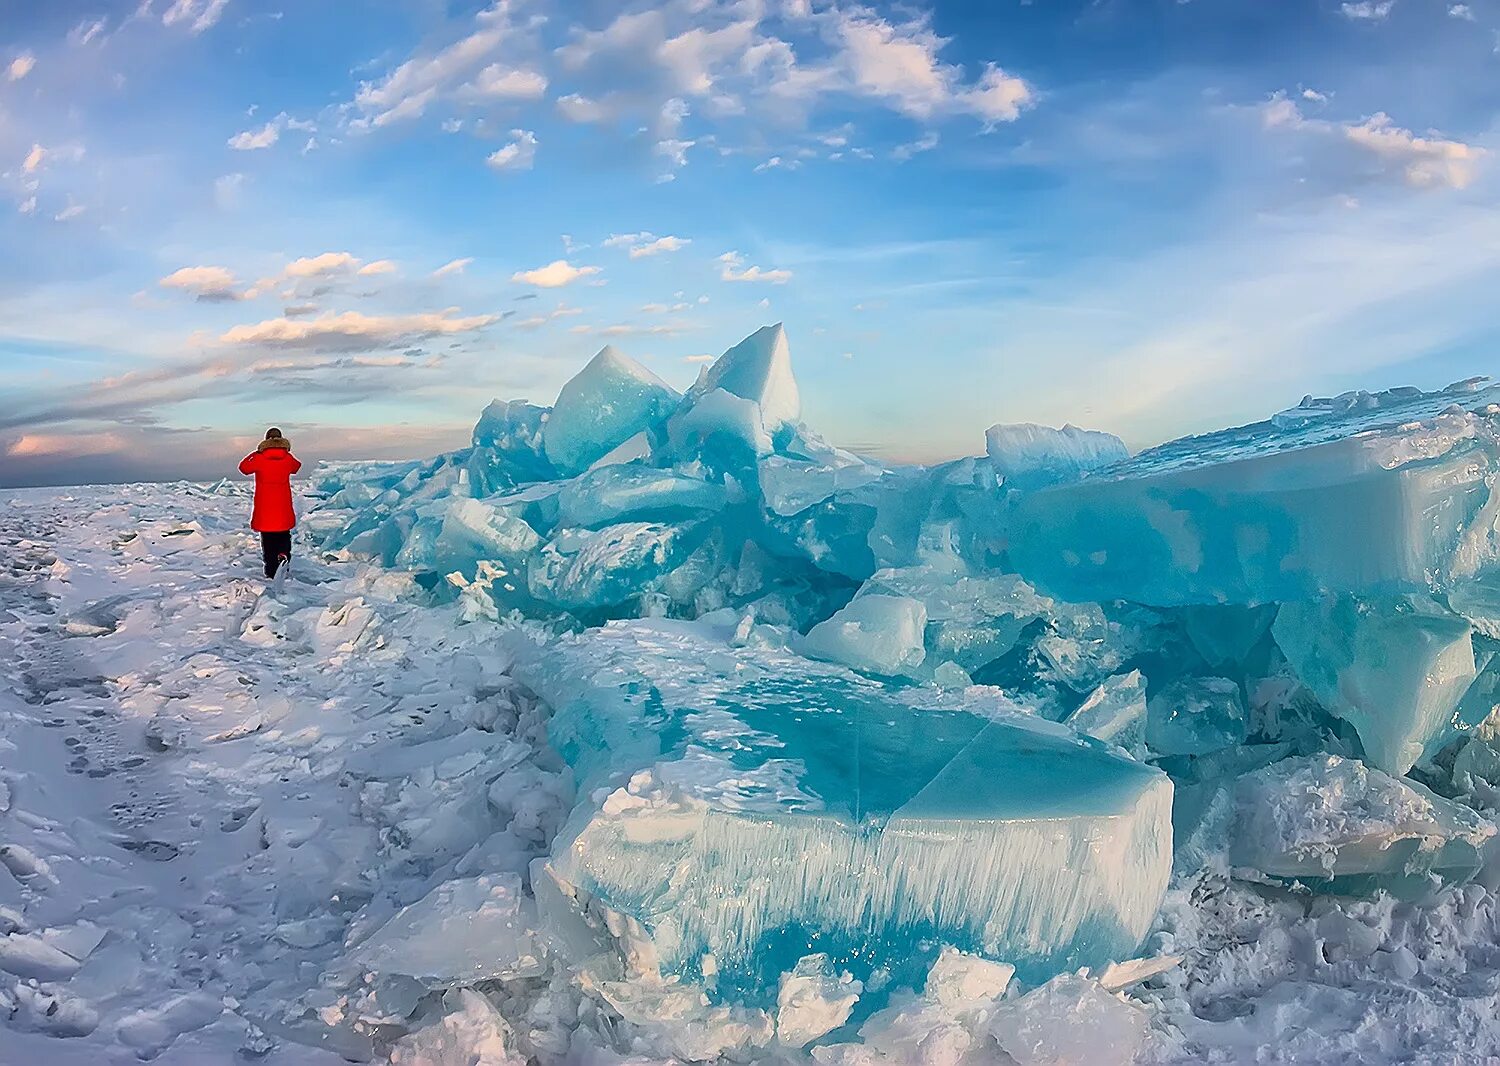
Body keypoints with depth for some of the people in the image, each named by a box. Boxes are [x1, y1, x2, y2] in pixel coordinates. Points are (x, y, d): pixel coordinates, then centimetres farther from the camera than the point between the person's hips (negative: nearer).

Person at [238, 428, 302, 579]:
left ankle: (271, 569, 6)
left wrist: (254, 453, 15)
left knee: (267, 538, 7)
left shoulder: (259, 458, -10)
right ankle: (284, 554, -13)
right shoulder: (288, 458, -5)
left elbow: (244, 467, 6)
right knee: (284, 534, 15)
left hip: (264, 506, -1)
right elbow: (296, 467, 17)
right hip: (283, 505, 1)